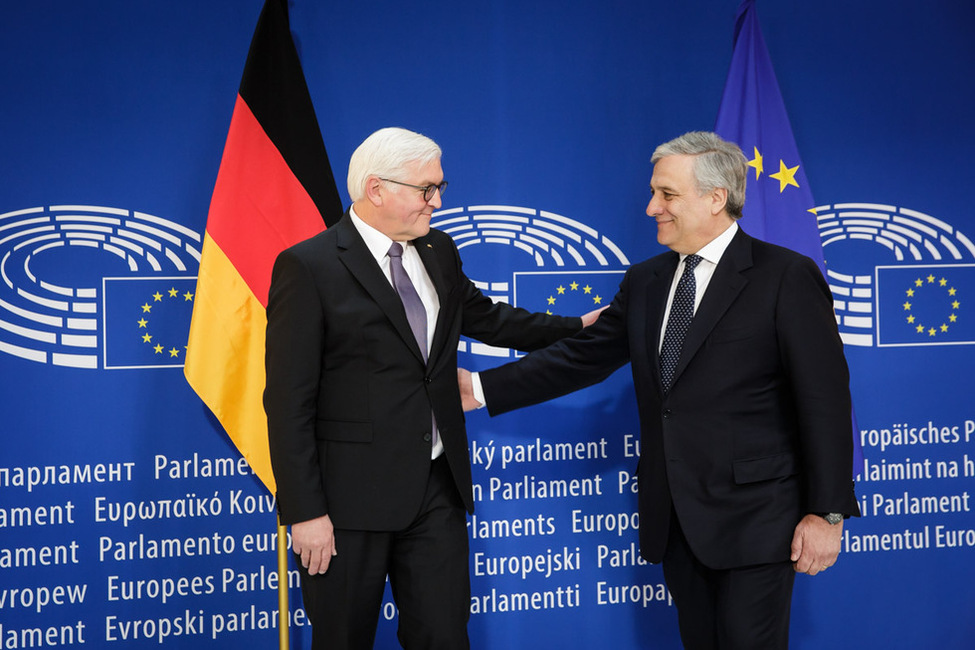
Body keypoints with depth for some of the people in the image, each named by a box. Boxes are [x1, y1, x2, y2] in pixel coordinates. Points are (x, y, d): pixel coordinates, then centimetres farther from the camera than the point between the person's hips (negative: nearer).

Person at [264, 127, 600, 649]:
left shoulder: (438, 252, 10)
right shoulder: (308, 268, -11)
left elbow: (485, 317, 29)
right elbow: (289, 402, -14)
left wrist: (579, 328, 25)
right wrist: (305, 512, -17)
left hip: (438, 489, 6)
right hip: (351, 499, -6)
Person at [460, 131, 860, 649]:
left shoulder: (787, 277, -7)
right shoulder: (644, 282, 13)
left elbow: (824, 401, -9)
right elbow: (581, 357, 15)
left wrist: (827, 511, -13)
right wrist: (481, 388, 8)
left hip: (752, 520, -6)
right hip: (675, 520, 6)